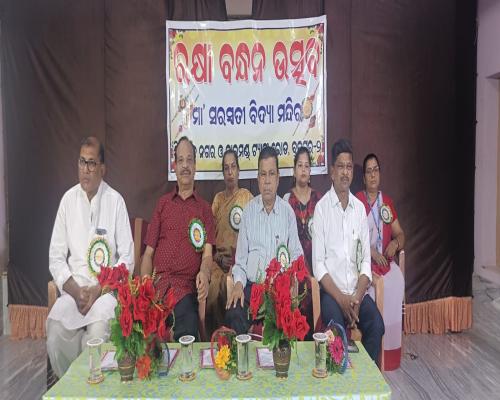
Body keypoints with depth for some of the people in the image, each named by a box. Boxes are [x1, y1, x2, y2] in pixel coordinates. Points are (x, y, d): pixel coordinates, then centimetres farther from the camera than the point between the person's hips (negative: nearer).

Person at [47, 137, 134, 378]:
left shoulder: (115, 201, -3)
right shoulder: (68, 199, 5)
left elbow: (127, 259, -4)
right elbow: (56, 257, 6)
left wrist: (98, 290, -13)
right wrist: (75, 291, -9)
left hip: (106, 289, -2)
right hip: (73, 289, 3)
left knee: (97, 336, -28)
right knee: (55, 336, -22)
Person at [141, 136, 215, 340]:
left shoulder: (204, 208, 15)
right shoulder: (162, 203, 19)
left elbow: (207, 254, 5)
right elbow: (148, 253, 14)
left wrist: (204, 274, -19)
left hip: (187, 285, -1)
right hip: (159, 281, 1)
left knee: (188, 329, -31)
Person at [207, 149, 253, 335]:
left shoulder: (247, 196, 6)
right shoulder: (217, 198, 16)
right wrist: (220, 258, -1)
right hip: (219, 260, 3)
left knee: (230, 286, -31)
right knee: (212, 290, -25)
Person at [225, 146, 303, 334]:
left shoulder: (288, 211, 6)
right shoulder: (248, 210, 6)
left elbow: (296, 255, 9)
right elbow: (241, 257, 8)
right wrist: (238, 283, -8)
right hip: (251, 286, 1)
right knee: (233, 315, -28)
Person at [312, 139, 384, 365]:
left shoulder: (360, 208, 9)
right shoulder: (321, 208, -4)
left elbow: (366, 261, 6)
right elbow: (318, 264, -7)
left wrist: (357, 297, -9)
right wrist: (341, 298, -15)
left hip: (357, 290, 4)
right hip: (331, 290, -3)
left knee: (376, 325, -19)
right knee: (337, 328, -28)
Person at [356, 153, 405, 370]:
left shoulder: (387, 202, 14)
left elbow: (400, 234, 14)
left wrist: (395, 243, -8)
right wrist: (372, 252, -19)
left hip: (386, 260, 4)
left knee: (397, 280, -24)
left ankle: (391, 352, -9)